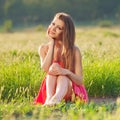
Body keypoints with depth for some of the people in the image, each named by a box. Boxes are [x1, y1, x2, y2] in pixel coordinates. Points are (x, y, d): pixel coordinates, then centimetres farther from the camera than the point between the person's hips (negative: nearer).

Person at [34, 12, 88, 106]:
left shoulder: (74, 50, -4)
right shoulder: (44, 48, 4)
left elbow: (80, 81, -9)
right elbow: (46, 68, -17)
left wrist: (67, 72, -30)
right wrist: (52, 44, -10)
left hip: (68, 89, -1)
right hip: (50, 88, 1)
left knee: (62, 75, -32)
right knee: (54, 66, -25)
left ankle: (57, 98, -67)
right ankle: (49, 97, -54)